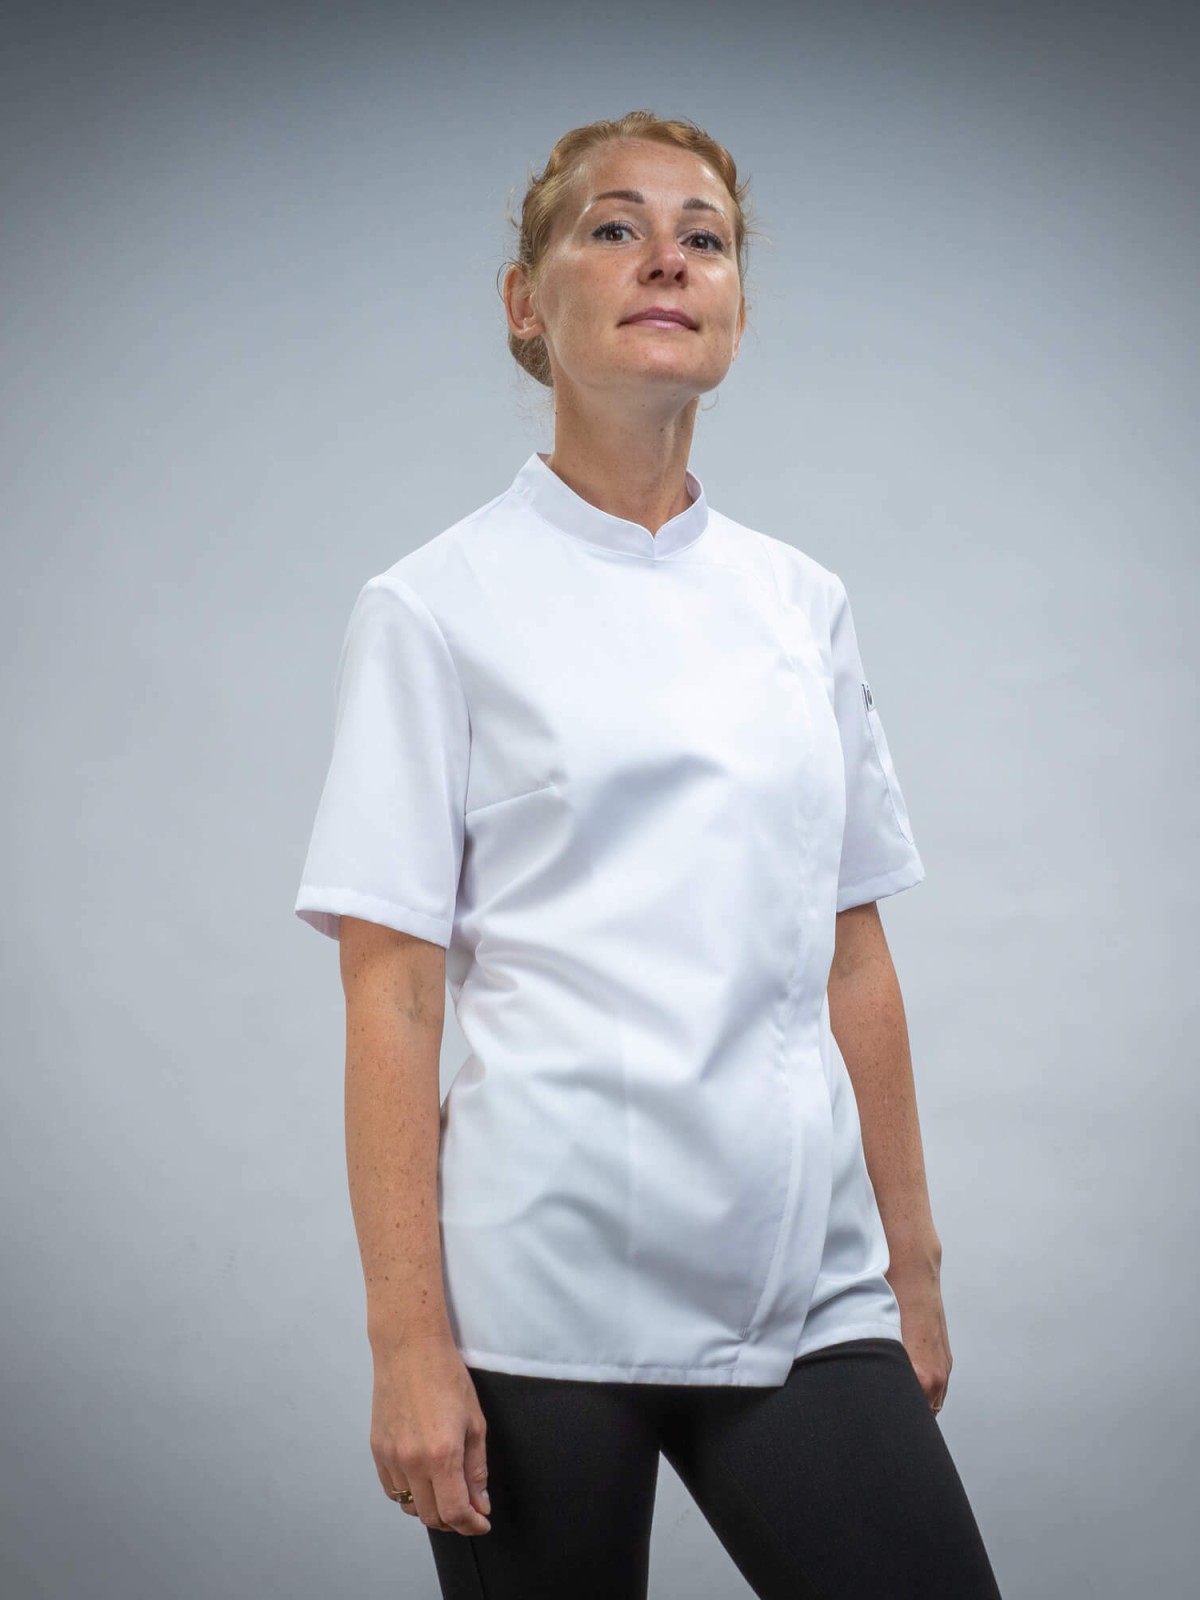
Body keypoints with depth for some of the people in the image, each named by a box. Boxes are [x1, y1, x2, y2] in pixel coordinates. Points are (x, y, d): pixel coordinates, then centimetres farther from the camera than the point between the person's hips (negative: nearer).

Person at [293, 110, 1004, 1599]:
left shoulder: (800, 600, 11)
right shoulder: (436, 608, -2)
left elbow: (854, 960, 12)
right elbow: (389, 997, -7)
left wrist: (913, 1267, 11)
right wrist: (408, 1340, -11)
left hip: (805, 1287, 4)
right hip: (549, 1283, -4)